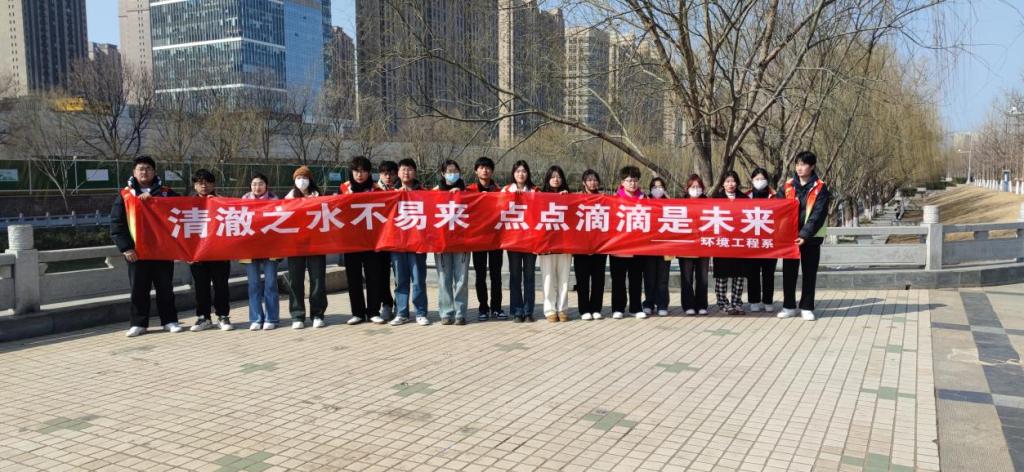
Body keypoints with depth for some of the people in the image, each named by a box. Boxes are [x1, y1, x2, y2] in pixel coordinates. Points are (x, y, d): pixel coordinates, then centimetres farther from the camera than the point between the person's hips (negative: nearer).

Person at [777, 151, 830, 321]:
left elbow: (818, 214, -12)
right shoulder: (788, 186, 5)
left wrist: (805, 234, -21)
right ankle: (789, 306, 17)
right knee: (789, 272, 7)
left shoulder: (820, 188, -4)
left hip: (810, 238, -3)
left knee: (809, 273, 6)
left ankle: (807, 308, 14)